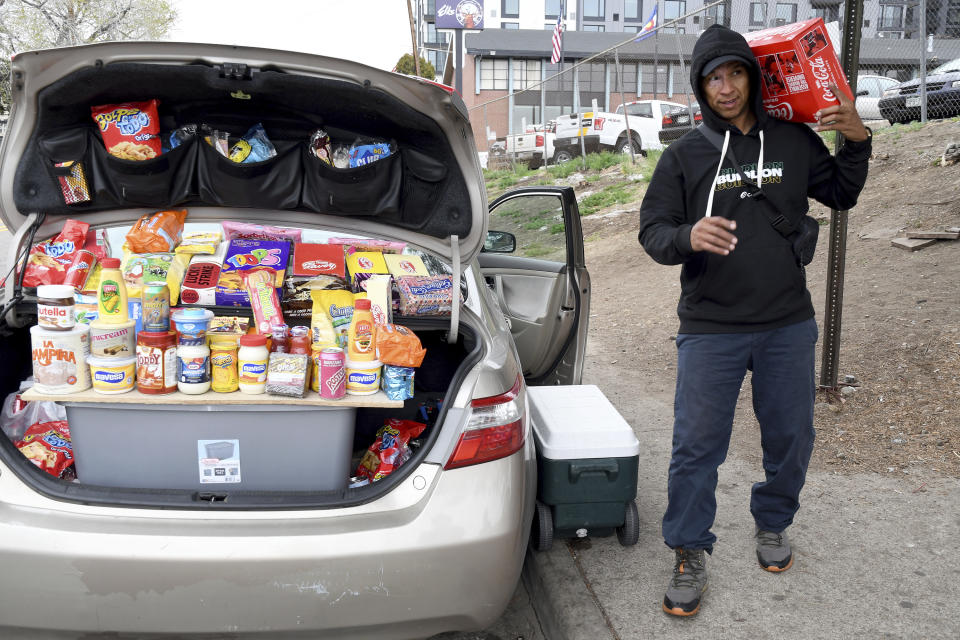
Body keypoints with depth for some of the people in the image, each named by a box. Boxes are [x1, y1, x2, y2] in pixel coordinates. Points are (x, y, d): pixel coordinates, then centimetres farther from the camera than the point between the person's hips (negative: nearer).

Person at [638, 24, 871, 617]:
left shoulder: (795, 141, 5)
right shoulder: (685, 154, 0)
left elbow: (841, 195, 19)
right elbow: (652, 230, -4)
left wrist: (857, 143, 2)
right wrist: (688, 237, -26)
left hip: (788, 325, 3)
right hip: (711, 329, -2)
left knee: (792, 438, 14)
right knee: (696, 447, 0)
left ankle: (773, 524, 39)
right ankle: (691, 554, 17)